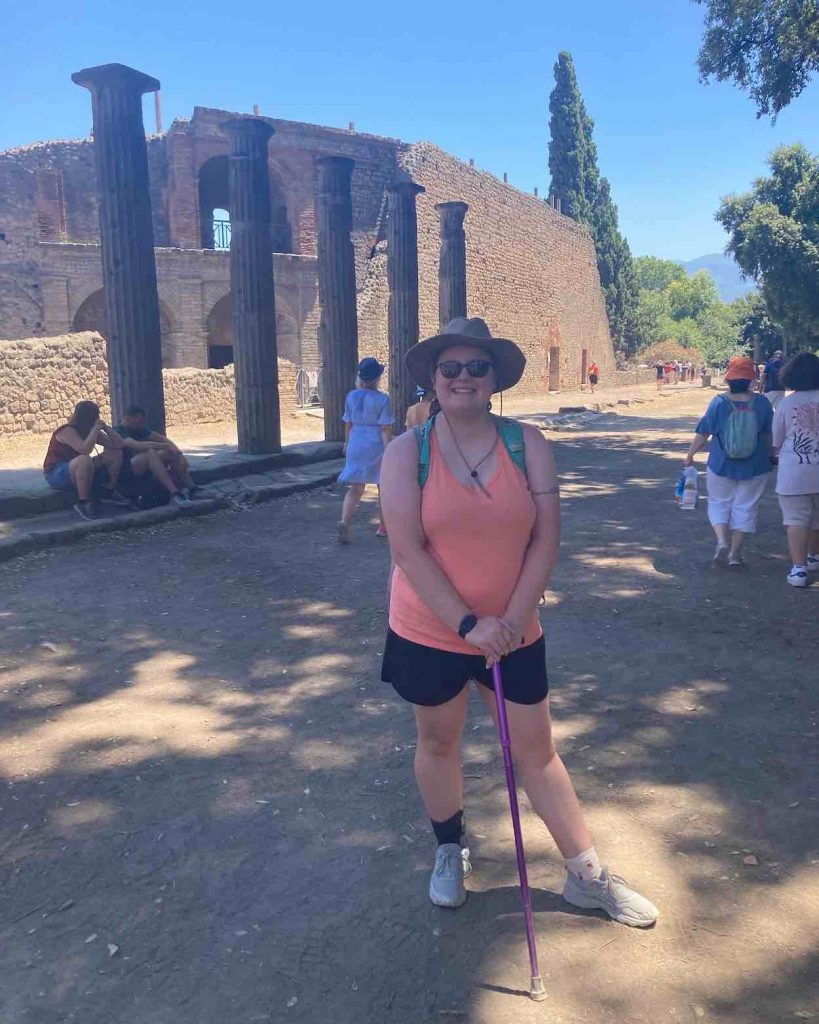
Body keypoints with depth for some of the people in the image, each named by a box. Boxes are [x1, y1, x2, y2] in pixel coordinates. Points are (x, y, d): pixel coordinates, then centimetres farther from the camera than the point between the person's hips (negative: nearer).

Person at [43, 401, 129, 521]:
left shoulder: (91, 430, 2)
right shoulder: (67, 431, -22)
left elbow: (117, 445, 0)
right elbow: (85, 449, -40)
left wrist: (106, 427, -12)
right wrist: (95, 429, -29)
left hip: (78, 472, 8)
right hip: (56, 475, -8)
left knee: (116, 454, -2)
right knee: (84, 460, -41)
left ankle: (109, 491, 8)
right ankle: (83, 502, -28)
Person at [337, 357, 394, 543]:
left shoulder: (351, 396, 3)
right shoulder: (382, 399, -10)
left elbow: (348, 424, 10)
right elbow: (385, 429, -13)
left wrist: (347, 444, 23)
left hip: (356, 445, 4)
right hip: (377, 445, -3)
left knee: (356, 488, 5)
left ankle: (344, 521, -18)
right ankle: (383, 526, 24)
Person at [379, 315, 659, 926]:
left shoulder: (528, 445, -4)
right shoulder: (407, 452, -9)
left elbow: (547, 538, -7)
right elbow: (408, 549, -15)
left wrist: (511, 619, -15)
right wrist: (468, 624, -19)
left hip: (514, 634, 1)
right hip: (428, 634, 0)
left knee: (538, 751, 12)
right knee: (439, 743, 18)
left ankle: (587, 876, 29)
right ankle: (450, 851, 43)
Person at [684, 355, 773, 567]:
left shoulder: (719, 402, -10)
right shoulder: (762, 403, -7)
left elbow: (703, 433, -6)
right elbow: (769, 435, 3)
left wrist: (690, 455, 7)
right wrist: (769, 455, 20)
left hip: (722, 465, -1)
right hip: (754, 467, 1)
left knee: (719, 503, 15)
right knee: (745, 506, 10)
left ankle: (722, 541, -6)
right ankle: (735, 552, 12)